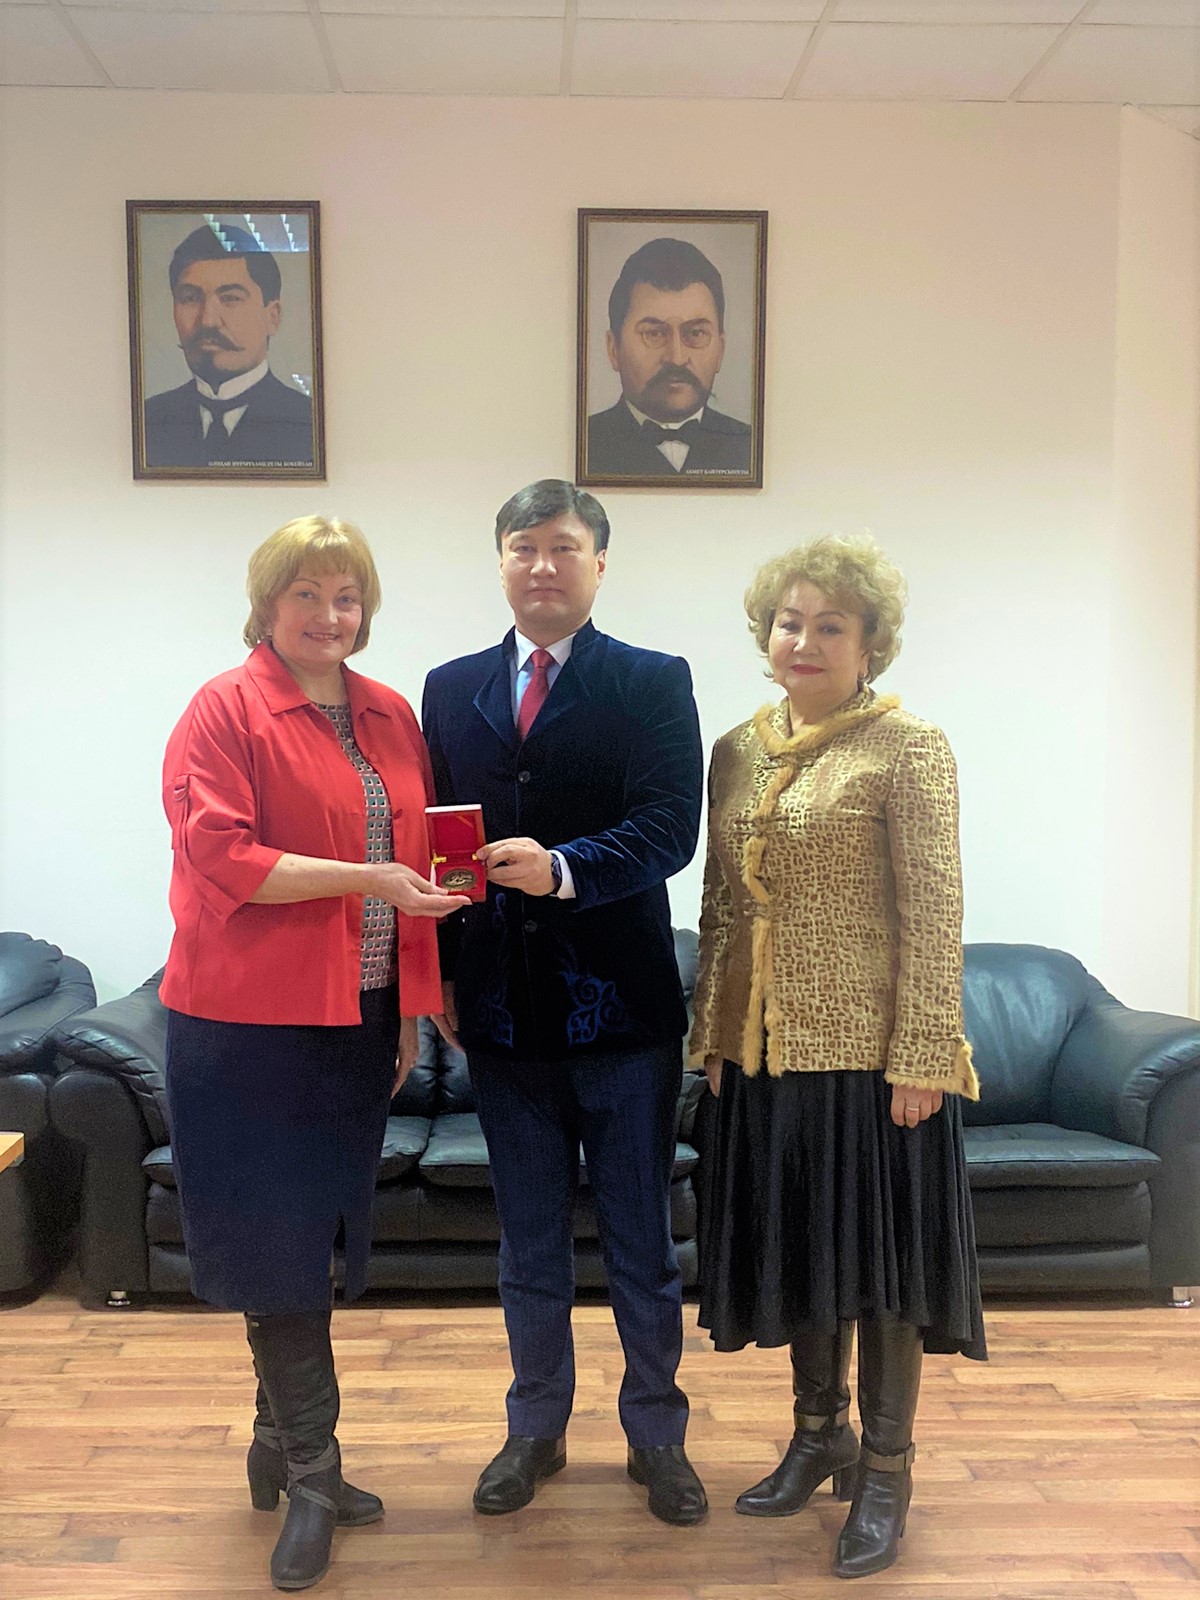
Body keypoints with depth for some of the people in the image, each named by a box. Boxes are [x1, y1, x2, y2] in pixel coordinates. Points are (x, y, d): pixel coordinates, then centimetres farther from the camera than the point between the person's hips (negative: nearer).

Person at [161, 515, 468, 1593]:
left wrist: (410, 1006, 11)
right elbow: (221, 857, -15)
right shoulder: (226, 709, -7)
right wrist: (368, 877, -21)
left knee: (316, 1241, 16)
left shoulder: (391, 717, 10)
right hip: (252, 1020, -5)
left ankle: (279, 1447, 34)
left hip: (359, 1019, 6)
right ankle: (311, 1472, 18)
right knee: (279, 1243, 3)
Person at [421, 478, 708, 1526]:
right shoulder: (452, 689, 8)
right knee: (529, 1242, 17)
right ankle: (537, 1428, 35)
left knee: (642, 1241, 11)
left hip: (622, 1004, -2)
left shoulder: (654, 683, -2)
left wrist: (562, 870, -29)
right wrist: (441, 974, 1)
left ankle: (657, 1432, 31)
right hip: (502, 1006, 3)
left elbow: (669, 829, -13)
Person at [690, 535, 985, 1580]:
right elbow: (722, 906, 11)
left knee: (879, 1251, 6)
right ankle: (820, 1434, 36)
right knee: (797, 1245, 16)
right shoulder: (738, 752, 8)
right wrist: (713, 1034, 9)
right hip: (768, 1051, 6)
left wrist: (923, 1058, -16)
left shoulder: (908, 750, -8)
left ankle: (886, 1472, 24)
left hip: (869, 1050, -5)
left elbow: (935, 915, -12)